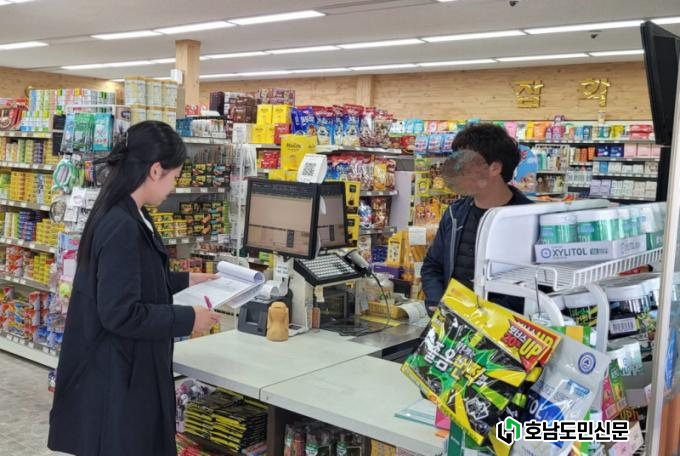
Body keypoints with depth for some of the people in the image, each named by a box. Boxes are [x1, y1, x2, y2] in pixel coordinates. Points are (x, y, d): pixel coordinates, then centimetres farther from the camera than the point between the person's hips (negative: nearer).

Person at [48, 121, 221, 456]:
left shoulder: (126, 216, 6)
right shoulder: (121, 227, -25)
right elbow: (120, 314, -26)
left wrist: (185, 280, 17)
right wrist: (188, 318, -18)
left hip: (128, 366, 10)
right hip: (117, 374, -10)